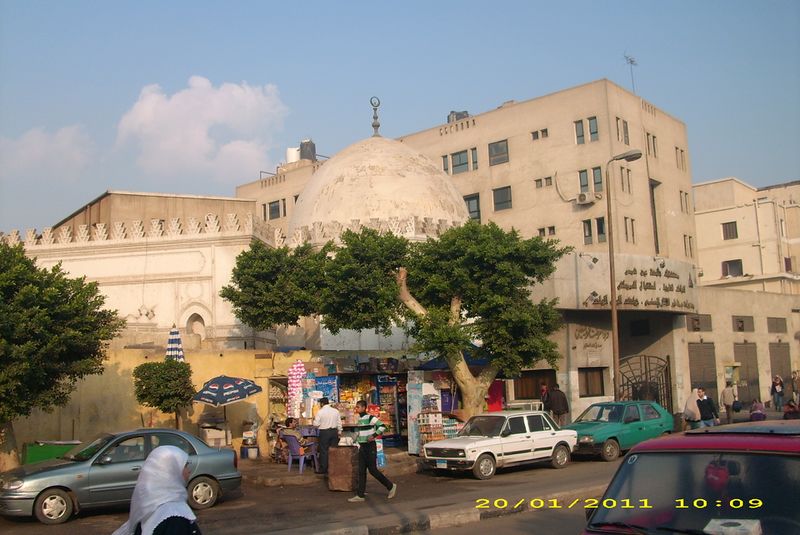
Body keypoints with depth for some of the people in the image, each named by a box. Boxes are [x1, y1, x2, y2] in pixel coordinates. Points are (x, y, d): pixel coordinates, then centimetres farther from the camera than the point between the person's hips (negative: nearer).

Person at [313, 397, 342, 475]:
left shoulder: (320, 412, -8)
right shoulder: (336, 411, 5)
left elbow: (316, 424, -7)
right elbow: (339, 423, 8)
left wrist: (314, 419, 13)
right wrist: (339, 432, 17)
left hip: (324, 432, -4)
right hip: (334, 431, 4)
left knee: (323, 451, 3)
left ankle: (323, 469, 5)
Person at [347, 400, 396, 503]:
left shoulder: (370, 418, -15)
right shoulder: (359, 419, 10)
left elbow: (382, 426, -20)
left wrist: (374, 435, -25)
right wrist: (359, 445, 19)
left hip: (370, 447, -8)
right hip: (362, 447, 8)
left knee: (372, 470, -5)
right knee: (361, 471, 5)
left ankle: (391, 486, 12)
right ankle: (360, 495, 6)